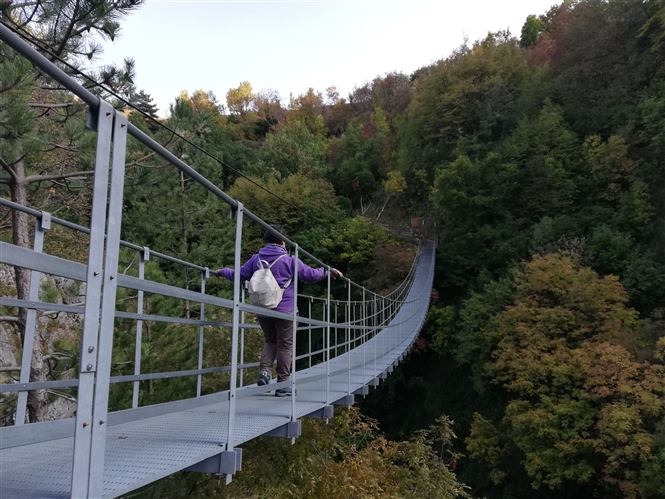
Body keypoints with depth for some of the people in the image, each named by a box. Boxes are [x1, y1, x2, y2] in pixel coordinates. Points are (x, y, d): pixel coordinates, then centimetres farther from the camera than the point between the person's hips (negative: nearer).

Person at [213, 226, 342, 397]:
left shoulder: (256, 259, 4)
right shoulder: (289, 261, -7)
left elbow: (239, 275, 10)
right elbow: (311, 274, -5)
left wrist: (223, 271, 29)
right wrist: (328, 271, 11)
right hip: (285, 311, -4)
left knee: (269, 341, 22)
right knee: (285, 345, 6)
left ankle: (264, 370, 1)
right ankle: (282, 384, 10)